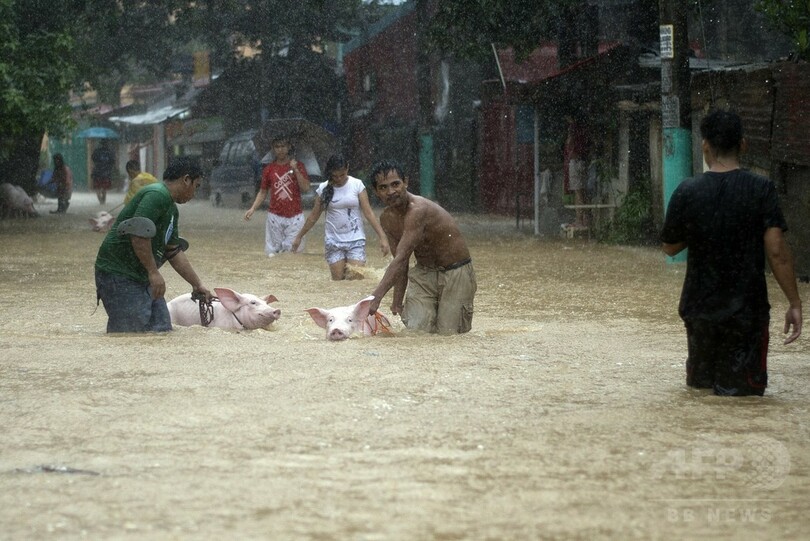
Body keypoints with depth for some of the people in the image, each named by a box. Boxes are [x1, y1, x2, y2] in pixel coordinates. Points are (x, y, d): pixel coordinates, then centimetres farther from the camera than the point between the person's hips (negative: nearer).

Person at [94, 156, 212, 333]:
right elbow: (138, 233, -28)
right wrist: (153, 272, -25)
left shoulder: (171, 210, 18)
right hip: (119, 276, -11)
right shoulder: (157, 195, -16)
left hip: (142, 278, 11)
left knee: (162, 330, 7)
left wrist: (197, 285, 25)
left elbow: (174, 252, 24)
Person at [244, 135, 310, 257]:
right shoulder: (269, 168, 7)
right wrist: (253, 209, 1)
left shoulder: (298, 166, 2)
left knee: (293, 250, -7)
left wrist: (295, 170, -16)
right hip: (275, 216, 2)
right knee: (273, 252, 0)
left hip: (294, 216, -2)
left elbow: (306, 188, -7)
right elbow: (263, 192, 13)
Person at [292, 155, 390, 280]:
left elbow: (368, 213, -4)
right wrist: (299, 236, 15)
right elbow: (313, 216, 12)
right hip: (333, 241, 2)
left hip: (355, 240, -2)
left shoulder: (357, 185, -3)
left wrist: (382, 237, -11)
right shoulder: (323, 189, 2)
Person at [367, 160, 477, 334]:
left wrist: (376, 298, -41)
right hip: (423, 273, 6)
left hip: (455, 273, -6)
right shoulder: (387, 219, -2)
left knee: (447, 332, -7)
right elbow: (400, 262, 8)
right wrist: (397, 301, 3)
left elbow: (401, 259, -36)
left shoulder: (418, 210, -30)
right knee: (417, 328, -10)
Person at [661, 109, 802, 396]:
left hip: (699, 306, 2)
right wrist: (795, 303, -8)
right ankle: (729, 388, -15)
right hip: (747, 308, -2)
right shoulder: (761, 189, -10)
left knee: (699, 382, 24)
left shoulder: (687, 192, -7)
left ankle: (702, 382, 1)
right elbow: (776, 251, -14)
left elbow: (670, 247, 6)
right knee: (744, 388, 6)